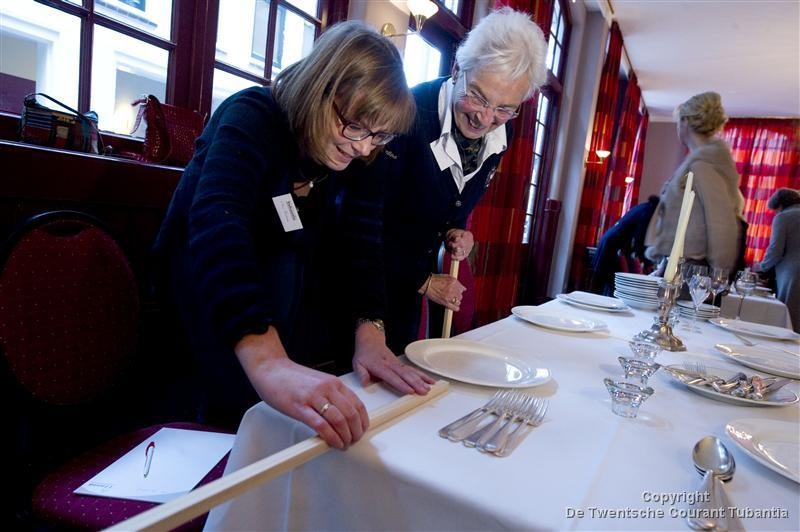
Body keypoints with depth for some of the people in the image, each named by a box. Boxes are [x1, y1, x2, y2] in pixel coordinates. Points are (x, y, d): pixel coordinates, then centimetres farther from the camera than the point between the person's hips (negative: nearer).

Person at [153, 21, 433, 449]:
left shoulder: (354, 157, -7)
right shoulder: (252, 117, -23)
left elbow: (357, 244, -13)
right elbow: (216, 224, -41)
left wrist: (369, 334, -30)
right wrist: (269, 363, -55)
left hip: (281, 296, 4)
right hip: (201, 296, -4)